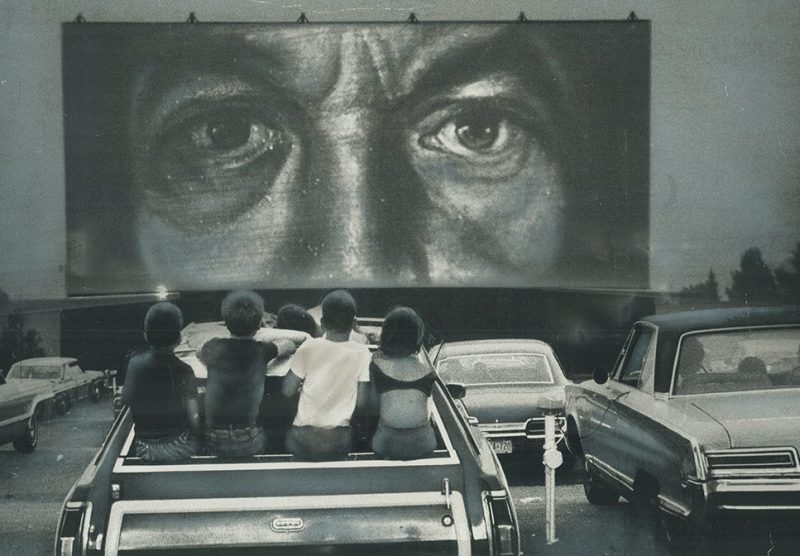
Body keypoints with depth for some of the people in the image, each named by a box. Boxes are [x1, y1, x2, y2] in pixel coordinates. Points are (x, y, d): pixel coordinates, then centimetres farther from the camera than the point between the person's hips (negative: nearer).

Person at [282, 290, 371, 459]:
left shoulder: (309, 348, -10)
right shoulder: (362, 353, -7)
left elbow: (287, 391, -6)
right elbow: (361, 401, -3)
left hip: (304, 441, -1)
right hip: (340, 443, 1)